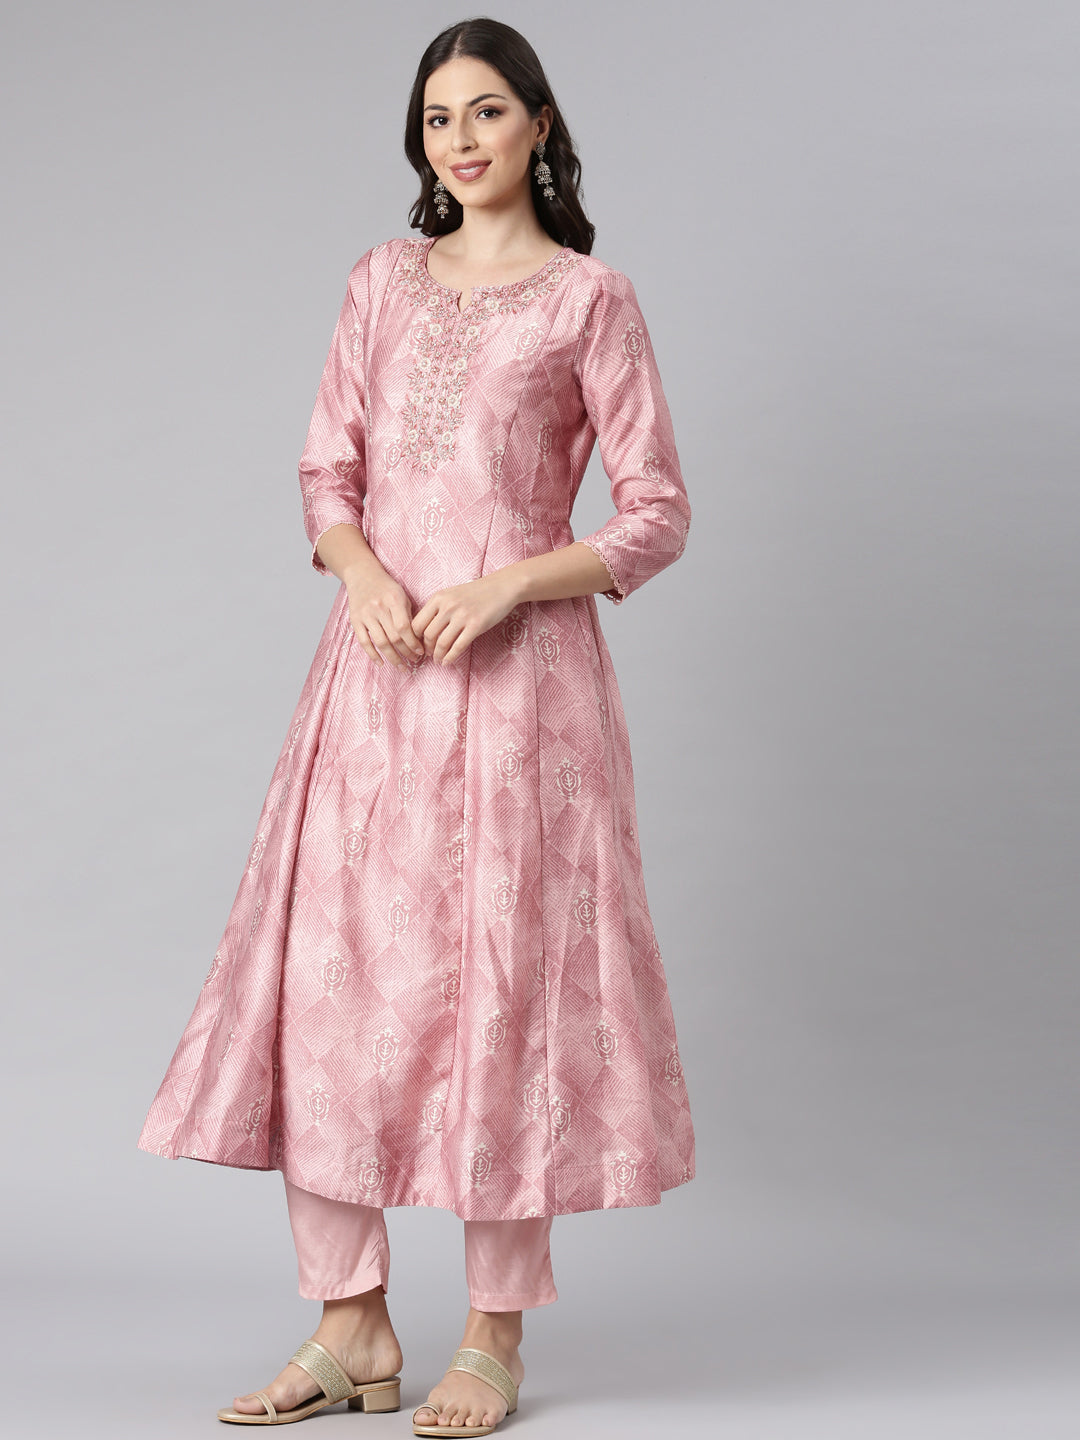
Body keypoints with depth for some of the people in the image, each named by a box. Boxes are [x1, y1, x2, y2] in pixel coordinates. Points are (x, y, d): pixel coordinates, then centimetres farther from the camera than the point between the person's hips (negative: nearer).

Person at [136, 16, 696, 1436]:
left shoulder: (590, 298, 1)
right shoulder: (383, 282, 13)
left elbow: (656, 516, -1)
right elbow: (328, 473, 12)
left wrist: (503, 585, -14)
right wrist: (360, 571, -9)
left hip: (517, 670, -4)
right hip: (375, 669, 4)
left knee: (498, 984, -2)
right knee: (323, 974, 1)